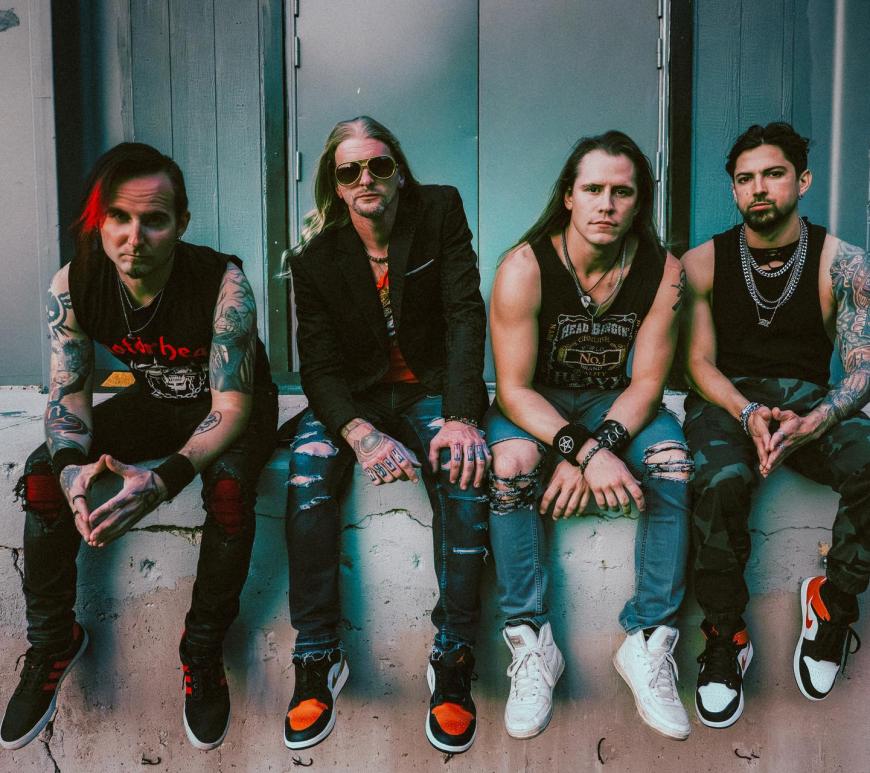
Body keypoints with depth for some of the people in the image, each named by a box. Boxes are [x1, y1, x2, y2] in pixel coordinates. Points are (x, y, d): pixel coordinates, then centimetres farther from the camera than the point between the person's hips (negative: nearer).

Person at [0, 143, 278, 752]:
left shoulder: (223, 283, -30)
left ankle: (204, 652, -12)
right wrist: (72, 467, -33)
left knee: (229, 487, -35)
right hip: (153, 402, 4)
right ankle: (53, 642, 4)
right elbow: (69, 390, -11)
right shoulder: (72, 285, -17)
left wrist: (164, 479, -46)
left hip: (234, 408, -4)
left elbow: (231, 405, -30)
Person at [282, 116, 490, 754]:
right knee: (309, 470, -29)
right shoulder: (316, 259, -1)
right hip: (353, 397, 1)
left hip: (430, 388, -1)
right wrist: (363, 435, -29)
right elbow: (319, 366, -8)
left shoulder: (440, 211, -2)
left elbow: (465, 314, -11)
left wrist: (461, 415, -25)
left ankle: (453, 661, -20)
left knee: (464, 470, -32)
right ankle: (318, 659, -19)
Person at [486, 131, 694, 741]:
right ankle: (531, 646, -21)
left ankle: (649, 645, -15)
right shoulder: (524, 268, -19)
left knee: (673, 461, -27)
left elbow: (646, 382, -9)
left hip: (614, 402, 2)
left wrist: (595, 448, -27)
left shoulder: (662, 271, -11)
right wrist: (583, 451, -34)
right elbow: (514, 389, -20)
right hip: (535, 404, -2)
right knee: (511, 463, -33)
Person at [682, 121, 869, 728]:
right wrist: (749, 414, -20)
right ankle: (726, 639, -15)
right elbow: (701, 363, 0)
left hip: (811, 399, 1)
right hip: (727, 399, -1)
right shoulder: (703, 263, 3)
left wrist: (813, 423, -23)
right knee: (721, 481, -34)